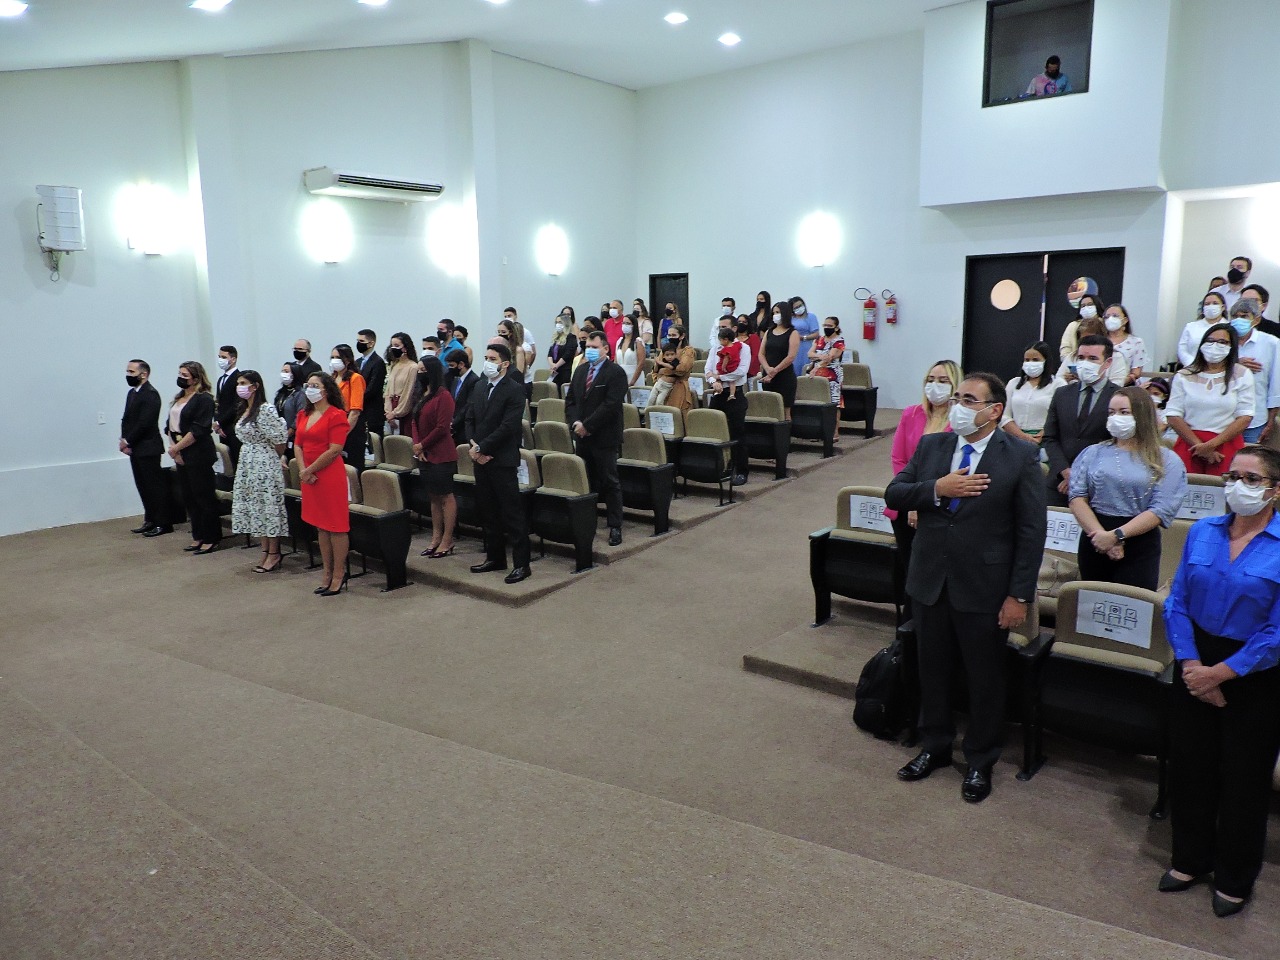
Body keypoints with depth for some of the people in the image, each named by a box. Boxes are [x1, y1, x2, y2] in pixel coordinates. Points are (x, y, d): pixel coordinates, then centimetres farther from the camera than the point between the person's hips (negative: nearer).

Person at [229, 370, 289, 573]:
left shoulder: (266, 410, -16)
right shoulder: (244, 410, 12)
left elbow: (279, 438, -16)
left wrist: (276, 457, -2)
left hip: (264, 463, -9)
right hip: (247, 463, 9)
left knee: (267, 505, -3)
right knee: (253, 506, 11)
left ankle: (274, 554, 6)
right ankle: (266, 551, 20)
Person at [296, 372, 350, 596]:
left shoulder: (337, 416, -11)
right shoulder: (304, 415, 14)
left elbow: (334, 451, -16)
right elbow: (298, 444, 11)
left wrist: (310, 470, -11)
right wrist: (303, 470, -5)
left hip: (331, 475, -8)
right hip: (309, 476, 8)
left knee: (336, 526, -1)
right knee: (320, 526, 14)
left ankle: (339, 575, 8)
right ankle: (327, 574, 23)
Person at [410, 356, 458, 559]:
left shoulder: (443, 395, -13)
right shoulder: (422, 394, 13)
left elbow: (442, 428, -17)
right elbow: (415, 421, 12)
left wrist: (422, 445, -11)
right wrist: (417, 447, -1)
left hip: (441, 456, -9)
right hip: (425, 455, 9)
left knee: (445, 497, -1)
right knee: (433, 497, 14)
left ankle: (447, 541, 5)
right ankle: (436, 538, 22)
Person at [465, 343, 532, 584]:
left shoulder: (515, 390, -10)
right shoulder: (479, 389, 14)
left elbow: (508, 426, -17)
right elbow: (470, 419, 13)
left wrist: (481, 448, -15)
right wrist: (473, 445, -5)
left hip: (502, 460, -8)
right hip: (481, 458, 8)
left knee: (512, 513, -4)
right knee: (487, 511, 14)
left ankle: (521, 563, 2)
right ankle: (495, 557, 25)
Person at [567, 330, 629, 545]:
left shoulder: (616, 372, -9)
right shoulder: (581, 370, 13)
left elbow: (610, 405, -18)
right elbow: (570, 399, 14)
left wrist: (587, 425, -17)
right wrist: (575, 422, -4)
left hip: (605, 438, -6)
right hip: (583, 437, 6)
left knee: (610, 483, 1)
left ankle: (615, 527, 7)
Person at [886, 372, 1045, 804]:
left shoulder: (1021, 456, -9)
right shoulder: (930, 446, 3)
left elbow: (1032, 530, -9)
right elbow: (893, 494, 1)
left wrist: (1019, 595, -12)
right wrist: (937, 489, -18)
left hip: (984, 587, -4)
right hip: (930, 581, 4)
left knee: (985, 678, 12)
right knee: (933, 668, 18)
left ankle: (981, 761, 32)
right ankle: (934, 746, 39)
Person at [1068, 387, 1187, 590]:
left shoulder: (1167, 461, 2)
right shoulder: (1092, 453, 10)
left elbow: (1161, 510, -8)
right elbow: (1077, 498, -1)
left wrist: (1116, 535, -17)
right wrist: (1101, 534, -14)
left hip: (1139, 547, -2)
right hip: (1093, 544, 3)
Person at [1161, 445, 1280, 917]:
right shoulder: (1202, 532, -1)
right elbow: (1176, 603, 0)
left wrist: (1221, 673, -15)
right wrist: (1191, 664, -10)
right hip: (1196, 664, 4)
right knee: (1189, 767, 14)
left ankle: (1235, 879, 33)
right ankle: (1191, 859, 37)